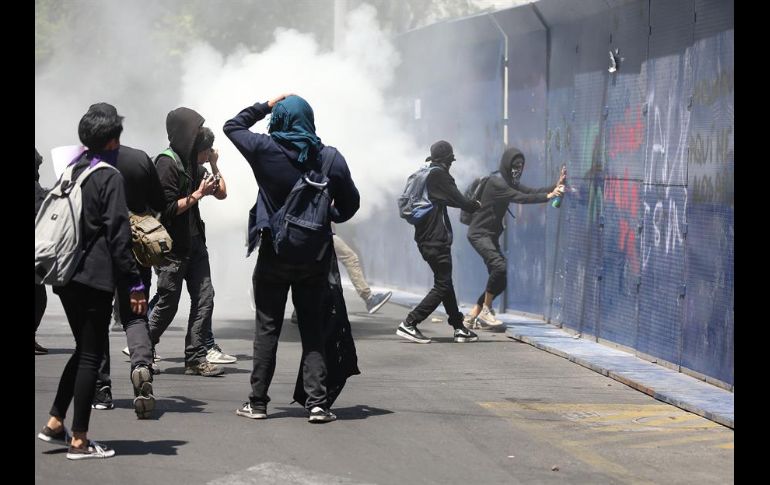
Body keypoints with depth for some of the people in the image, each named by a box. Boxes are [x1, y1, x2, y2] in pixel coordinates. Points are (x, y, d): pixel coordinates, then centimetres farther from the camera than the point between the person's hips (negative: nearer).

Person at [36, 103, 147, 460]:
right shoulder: (109, 177, -11)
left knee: (84, 349, 20)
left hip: (66, 275, 8)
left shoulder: (72, 171, 11)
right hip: (95, 277, -8)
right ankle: (79, 440, 1)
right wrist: (134, 283, -13)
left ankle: (55, 423, 18)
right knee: (91, 356, -1)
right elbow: (118, 233, -15)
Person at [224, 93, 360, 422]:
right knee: (313, 330, 6)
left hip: (274, 253, -1)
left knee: (267, 329, 8)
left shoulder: (266, 150, -8)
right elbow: (350, 204, 4)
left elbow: (233, 126, 10)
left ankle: (258, 402, 10)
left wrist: (266, 106, 15)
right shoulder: (331, 158, -3)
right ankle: (317, 403, 0)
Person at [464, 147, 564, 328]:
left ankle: (472, 316, 12)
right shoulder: (496, 182, -17)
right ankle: (485, 311, -17)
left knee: (500, 281, 4)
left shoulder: (510, 182, 11)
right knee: (499, 266, -28)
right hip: (479, 233, -10)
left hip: (492, 235, 10)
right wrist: (548, 196, -30)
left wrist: (555, 186, -13)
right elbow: (520, 198, -26)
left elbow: (531, 191, 1)